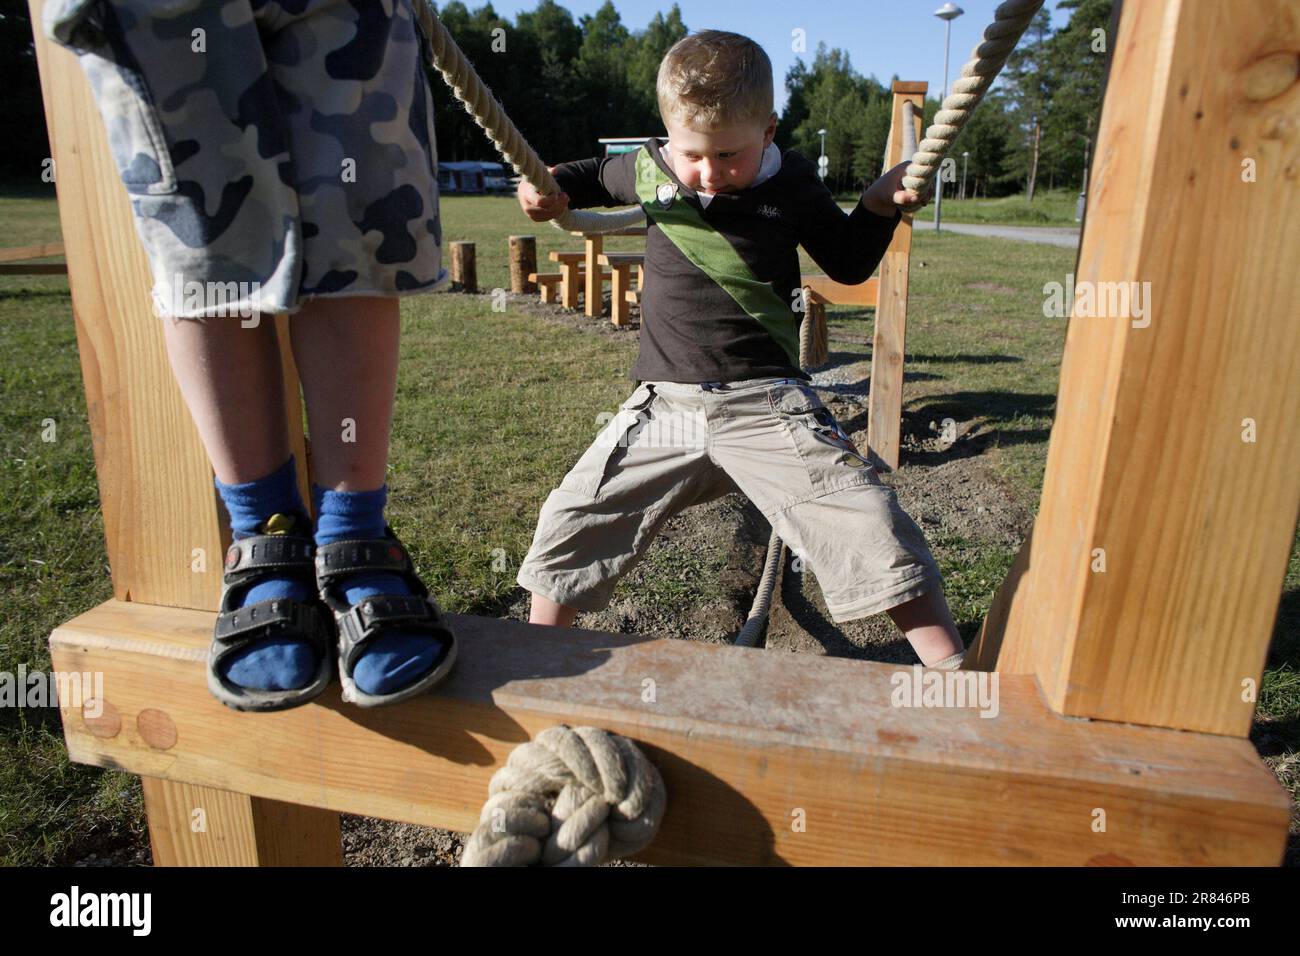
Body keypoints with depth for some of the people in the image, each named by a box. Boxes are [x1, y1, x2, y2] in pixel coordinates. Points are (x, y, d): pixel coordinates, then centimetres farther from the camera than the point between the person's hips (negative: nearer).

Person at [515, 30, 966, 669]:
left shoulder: (791, 185, 0)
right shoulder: (648, 169, 3)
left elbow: (848, 264, 14)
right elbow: (599, 177, 27)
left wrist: (878, 205, -3)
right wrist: (554, 189, 7)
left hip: (767, 405, -2)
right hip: (664, 406, 3)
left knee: (869, 523, -14)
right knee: (569, 524, 6)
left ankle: (952, 671, 1)